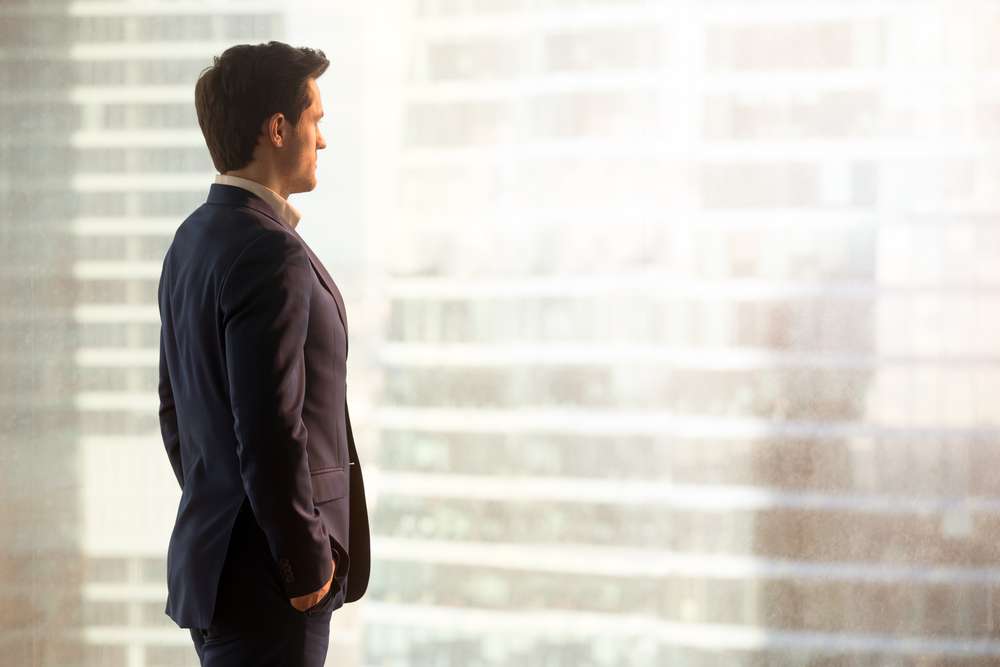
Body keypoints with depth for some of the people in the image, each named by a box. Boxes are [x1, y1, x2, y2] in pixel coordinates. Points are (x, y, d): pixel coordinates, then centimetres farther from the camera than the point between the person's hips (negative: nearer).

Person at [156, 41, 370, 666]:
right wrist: (309, 565, -14)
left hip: (209, 561, 9)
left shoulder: (193, 239, 10)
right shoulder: (271, 254, -20)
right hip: (266, 585, -9)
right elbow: (273, 431, -24)